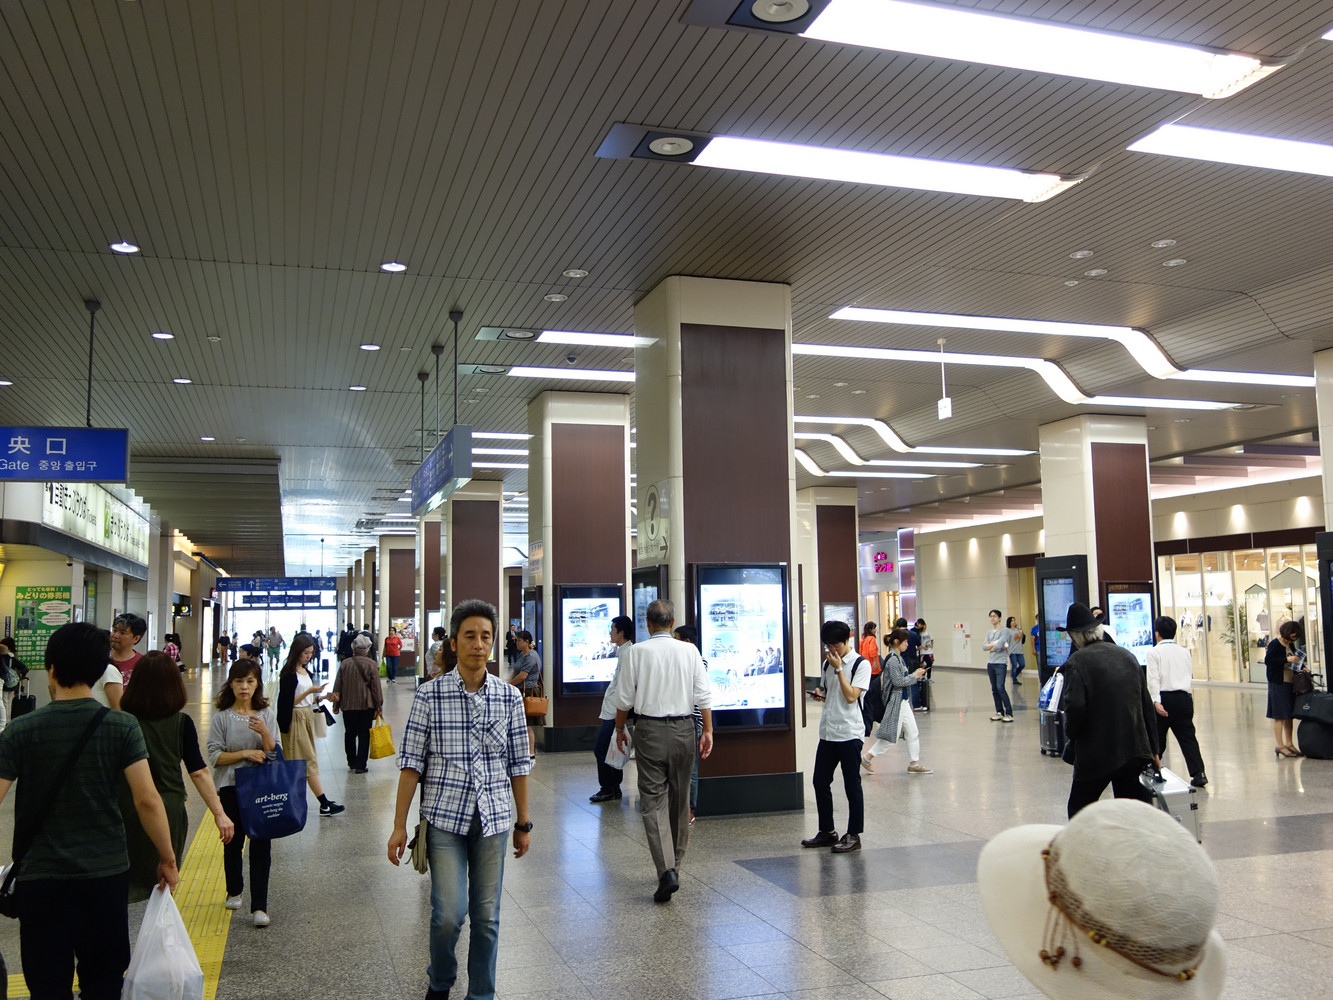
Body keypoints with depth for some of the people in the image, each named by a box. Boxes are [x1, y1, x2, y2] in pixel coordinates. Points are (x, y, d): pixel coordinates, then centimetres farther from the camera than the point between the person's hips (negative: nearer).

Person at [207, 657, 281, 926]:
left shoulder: (266, 715, 2)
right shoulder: (222, 718, -1)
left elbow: (275, 755, 0)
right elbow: (215, 756, -6)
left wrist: (265, 734, -18)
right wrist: (245, 754, -16)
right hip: (231, 787, 0)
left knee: (261, 845, -6)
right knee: (233, 843, 14)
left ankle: (259, 907, -1)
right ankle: (234, 891, 39)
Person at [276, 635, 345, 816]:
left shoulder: (306, 671, 12)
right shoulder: (289, 675, -13)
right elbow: (289, 702, -16)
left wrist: (319, 697, 2)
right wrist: (309, 692, -22)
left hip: (307, 718, 9)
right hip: (295, 720, -8)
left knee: (306, 760, 9)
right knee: (309, 760, -7)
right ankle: (324, 804, -7)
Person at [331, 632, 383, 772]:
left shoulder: (344, 664, -2)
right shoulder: (371, 664, -8)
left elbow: (338, 686, 4)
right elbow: (376, 687, -6)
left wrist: (336, 704, 14)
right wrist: (378, 705, 1)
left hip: (348, 705, 2)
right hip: (366, 705, -2)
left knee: (349, 734, 17)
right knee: (364, 735, 3)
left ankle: (351, 761, 27)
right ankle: (361, 765, 0)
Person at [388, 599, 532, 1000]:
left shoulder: (510, 696, 1)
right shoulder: (429, 695, -6)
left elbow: (518, 765, 7)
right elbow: (412, 763, -4)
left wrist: (523, 823, 9)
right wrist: (399, 826, -5)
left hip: (493, 818, 2)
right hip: (444, 817, -2)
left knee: (486, 916, 8)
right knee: (448, 913, -4)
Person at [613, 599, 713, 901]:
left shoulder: (638, 652, -5)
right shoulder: (690, 651, 1)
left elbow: (625, 698, -1)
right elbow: (704, 695, -1)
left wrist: (620, 729, 13)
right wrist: (707, 730, 5)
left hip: (650, 729, -3)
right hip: (683, 728, 3)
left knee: (653, 800, -2)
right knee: (680, 800, 15)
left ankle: (667, 870, -16)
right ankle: (674, 865, 28)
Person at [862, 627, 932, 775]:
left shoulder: (898, 658, 12)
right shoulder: (892, 659, -19)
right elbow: (898, 681, -22)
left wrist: (915, 674, 7)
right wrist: (915, 675, -12)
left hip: (902, 701, 10)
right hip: (895, 700, -10)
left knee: (913, 732, 11)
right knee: (891, 735, -4)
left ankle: (914, 763, 17)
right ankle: (867, 758, 6)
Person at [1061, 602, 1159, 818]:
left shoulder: (1077, 661, -12)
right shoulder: (1127, 655, 8)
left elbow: (1075, 706, -24)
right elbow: (1147, 705, 11)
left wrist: (1071, 735, -4)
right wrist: (1153, 749, 17)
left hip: (1096, 753, -6)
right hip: (1135, 749, 6)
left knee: (1079, 811, 11)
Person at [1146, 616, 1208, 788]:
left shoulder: (1154, 652, -4)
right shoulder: (1185, 652, 11)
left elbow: (1153, 679, -13)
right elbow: (1191, 675, 14)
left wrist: (1156, 701, -18)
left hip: (1164, 698, -4)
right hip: (1184, 697, 4)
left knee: (1157, 737, 9)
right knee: (1188, 736, 3)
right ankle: (1198, 773, -6)